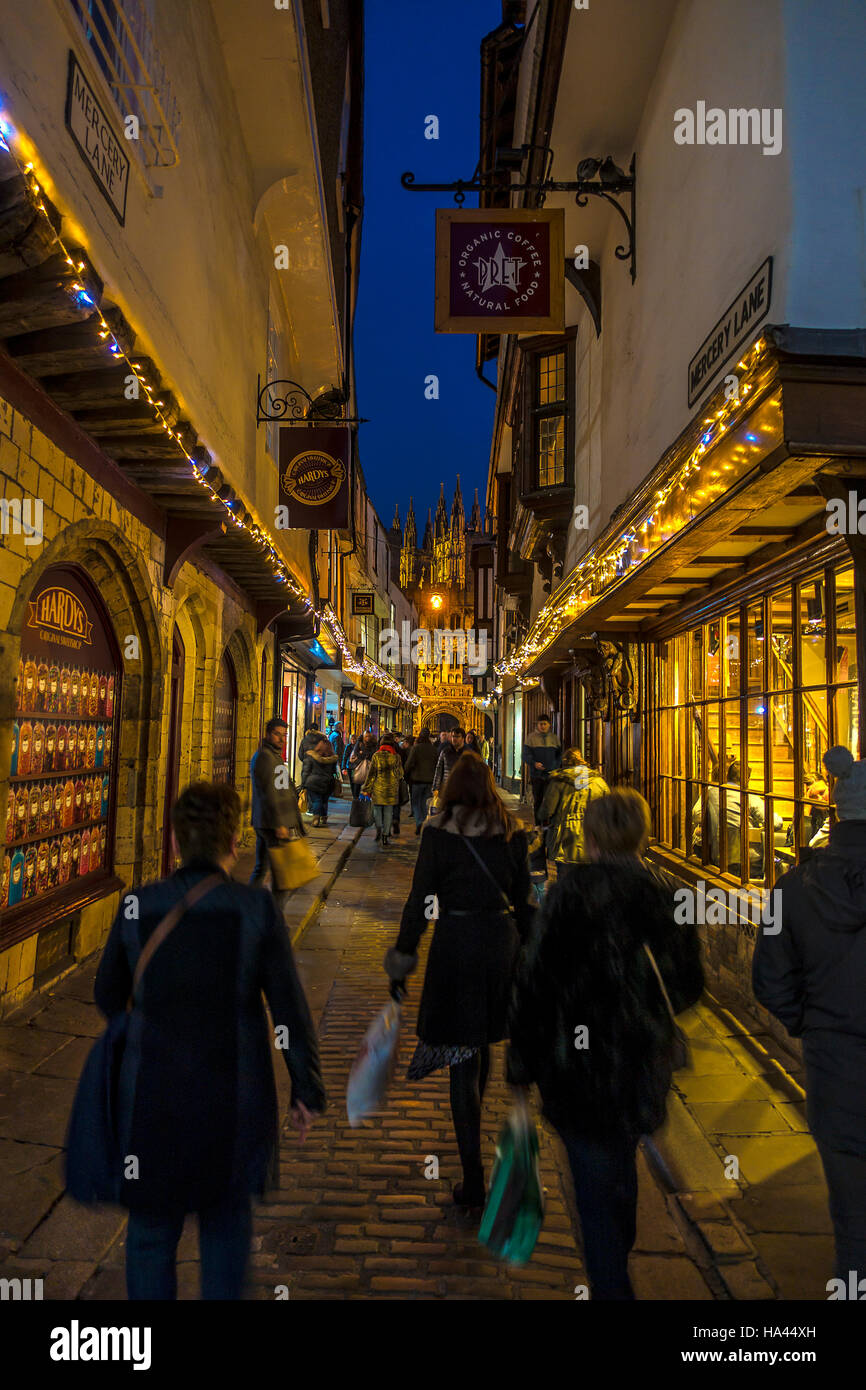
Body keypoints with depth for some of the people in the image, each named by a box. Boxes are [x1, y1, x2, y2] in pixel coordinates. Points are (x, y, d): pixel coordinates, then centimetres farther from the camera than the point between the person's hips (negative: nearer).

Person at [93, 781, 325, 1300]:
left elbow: (109, 997, 6)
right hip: (234, 1092, -1)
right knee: (227, 1209, 28)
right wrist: (308, 1088, 0)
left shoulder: (138, 906, -10)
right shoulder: (256, 908, -16)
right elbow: (290, 1008, -13)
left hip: (153, 1089, 1)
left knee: (153, 1226, 24)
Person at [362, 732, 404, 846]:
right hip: (392, 788, 1)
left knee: (377, 809, 14)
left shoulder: (376, 756, -5)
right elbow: (400, 773, 5)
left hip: (378, 787, -1)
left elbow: (371, 774, -3)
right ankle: (385, 835, 6)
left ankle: (379, 829, -5)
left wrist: (366, 789, 3)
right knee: (388, 812, 7)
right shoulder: (396, 756, -2)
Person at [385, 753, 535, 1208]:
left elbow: (420, 897, -8)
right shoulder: (511, 831, 1)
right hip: (502, 939, 5)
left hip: (455, 941, -4)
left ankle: (473, 1179, 10)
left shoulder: (439, 830, -9)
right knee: (481, 1043, 26)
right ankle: (473, 1125, 49)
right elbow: (524, 898, 6)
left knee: (461, 1058, 6)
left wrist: (402, 955, 1)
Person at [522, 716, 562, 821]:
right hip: (536, 774, -1)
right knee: (537, 799, 5)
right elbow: (526, 754, -2)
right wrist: (534, 763, -19)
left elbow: (559, 755, 16)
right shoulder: (532, 737, 3)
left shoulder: (554, 738, 10)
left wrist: (555, 766, 0)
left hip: (551, 774, 1)